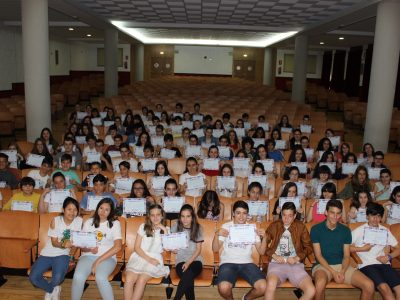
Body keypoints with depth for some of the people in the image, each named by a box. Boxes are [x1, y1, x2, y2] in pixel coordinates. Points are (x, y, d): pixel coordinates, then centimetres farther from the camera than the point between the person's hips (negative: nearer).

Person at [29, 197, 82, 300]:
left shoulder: (79, 221, -9)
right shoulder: (55, 220, -11)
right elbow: (54, 242, -12)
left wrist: (71, 256, -1)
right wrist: (63, 244, -33)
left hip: (63, 254, -1)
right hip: (48, 253, 1)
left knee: (57, 278, -27)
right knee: (33, 277, -17)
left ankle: (50, 291, 12)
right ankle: (53, 290, 12)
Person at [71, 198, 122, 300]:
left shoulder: (115, 223, 3)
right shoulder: (88, 222, 11)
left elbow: (118, 247, -8)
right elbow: (82, 246, 10)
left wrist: (98, 261, -13)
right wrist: (89, 249, -14)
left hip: (107, 257, -2)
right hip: (88, 256, 2)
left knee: (100, 278, -34)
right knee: (78, 277, -29)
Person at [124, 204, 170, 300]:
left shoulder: (166, 230, 9)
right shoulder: (143, 226, 9)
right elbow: (137, 247, 4)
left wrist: (165, 231, -9)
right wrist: (148, 259, -10)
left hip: (155, 259, -1)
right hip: (139, 257, 1)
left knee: (141, 279, -29)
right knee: (129, 279, -28)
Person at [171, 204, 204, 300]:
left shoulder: (198, 228, 3)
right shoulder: (175, 227, 3)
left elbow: (198, 250, 0)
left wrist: (188, 262, -14)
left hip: (195, 260, 0)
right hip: (181, 260, 0)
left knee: (188, 275, -35)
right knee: (188, 278, -35)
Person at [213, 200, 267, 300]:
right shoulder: (226, 227, 5)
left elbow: (261, 252, 7)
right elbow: (215, 249, 2)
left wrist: (264, 237, -9)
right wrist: (217, 234, -15)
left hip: (247, 263, 2)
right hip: (228, 263, -2)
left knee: (263, 287, -23)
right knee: (223, 288, -33)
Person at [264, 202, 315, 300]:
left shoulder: (300, 226, 8)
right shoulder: (274, 226, 7)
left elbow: (309, 247, 11)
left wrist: (297, 258, -5)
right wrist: (274, 256, -8)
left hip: (295, 264, 2)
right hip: (276, 263, -2)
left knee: (311, 291, -22)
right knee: (271, 284, -36)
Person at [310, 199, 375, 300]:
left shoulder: (345, 230, 6)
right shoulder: (316, 229, -5)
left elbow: (346, 256, 5)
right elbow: (318, 255, -6)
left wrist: (342, 272, -14)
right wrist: (333, 272, -17)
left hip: (342, 265, 4)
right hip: (323, 265, -4)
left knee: (369, 285, -18)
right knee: (320, 284, -38)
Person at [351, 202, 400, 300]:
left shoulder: (385, 231, 18)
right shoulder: (359, 231, 7)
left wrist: (389, 256, 1)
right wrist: (362, 249, -5)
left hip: (384, 264, 4)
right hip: (366, 265, -3)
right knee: (384, 287, -30)